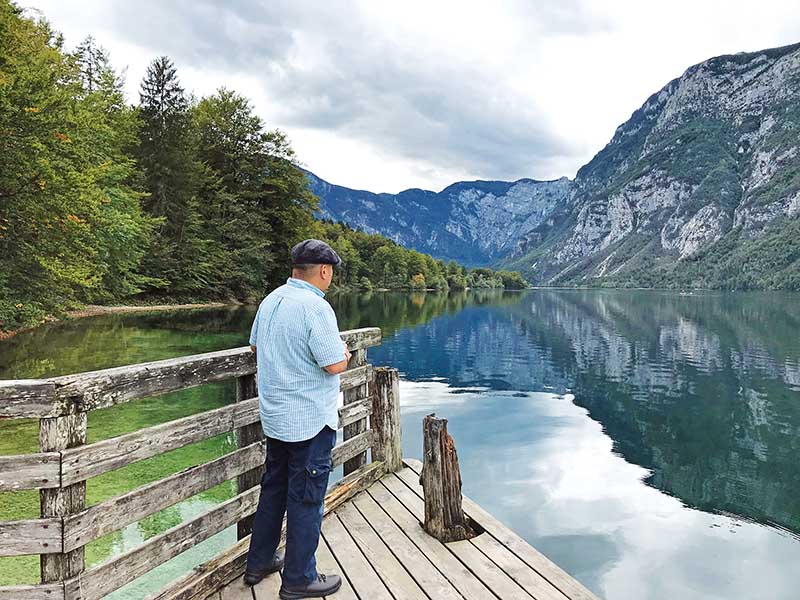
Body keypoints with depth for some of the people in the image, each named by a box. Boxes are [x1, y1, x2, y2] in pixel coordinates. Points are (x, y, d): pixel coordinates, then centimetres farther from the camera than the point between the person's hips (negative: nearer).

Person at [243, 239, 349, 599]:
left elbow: (255, 345, 19)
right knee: (306, 499, 4)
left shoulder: (271, 300, 5)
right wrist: (343, 353, -1)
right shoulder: (316, 307, -21)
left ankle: (258, 562, 33)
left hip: (275, 417, 8)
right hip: (310, 420, -8)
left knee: (274, 488, 20)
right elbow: (335, 365, -21)